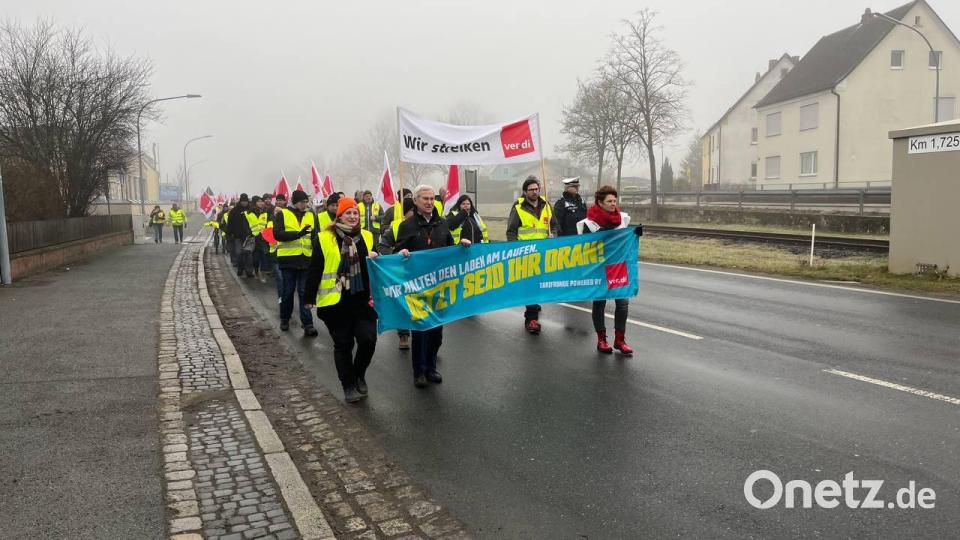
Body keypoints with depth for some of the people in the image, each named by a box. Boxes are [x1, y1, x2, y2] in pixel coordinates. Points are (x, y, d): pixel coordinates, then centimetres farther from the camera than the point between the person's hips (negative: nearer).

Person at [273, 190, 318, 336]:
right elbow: (277, 234, -13)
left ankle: (308, 324, -2)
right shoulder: (282, 214, -1)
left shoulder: (310, 216, 11)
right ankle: (284, 319, 28)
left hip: (306, 259, 2)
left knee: (305, 292, 0)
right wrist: (298, 233, -25)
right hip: (288, 259, -2)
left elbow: (315, 235, 13)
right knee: (288, 291, 9)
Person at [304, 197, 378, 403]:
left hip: (362, 300, 3)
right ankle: (348, 386, 22)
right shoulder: (324, 238, -4)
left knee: (368, 340, -6)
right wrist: (310, 297, -3)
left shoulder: (366, 237, 7)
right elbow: (315, 270, -2)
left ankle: (359, 374, 23)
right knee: (343, 345, 7)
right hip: (335, 301, -2)